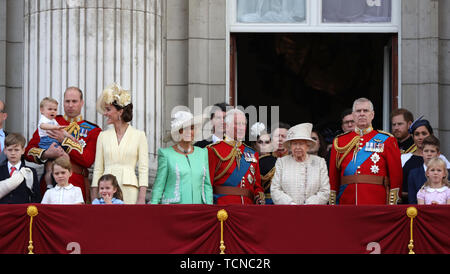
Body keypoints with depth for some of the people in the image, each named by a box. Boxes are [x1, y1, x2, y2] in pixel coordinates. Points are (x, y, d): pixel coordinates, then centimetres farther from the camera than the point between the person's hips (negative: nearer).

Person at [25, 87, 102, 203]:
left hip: (77, 184, -1)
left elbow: (88, 160, -6)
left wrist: (65, 140, -7)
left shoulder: (92, 130, 8)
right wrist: (46, 154, -13)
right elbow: (28, 151, 8)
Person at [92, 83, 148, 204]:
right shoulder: (103, 136, 11)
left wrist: (141, 198, -8)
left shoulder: (139, 135, 3)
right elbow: (98, 169, 11)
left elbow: (143, 169, 1)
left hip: (129, 190, -2)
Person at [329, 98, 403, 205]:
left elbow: (396, 175, 2)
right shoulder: (340, 141, 11)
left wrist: (392, 204, -5)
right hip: (346, 203, 2)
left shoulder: (387, 140, 6)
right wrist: (332, 204, 6)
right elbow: (333, 177, 12)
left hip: (377, 204, -2)